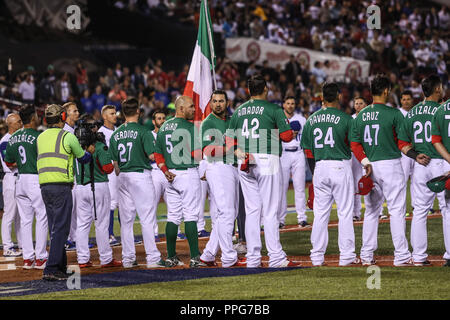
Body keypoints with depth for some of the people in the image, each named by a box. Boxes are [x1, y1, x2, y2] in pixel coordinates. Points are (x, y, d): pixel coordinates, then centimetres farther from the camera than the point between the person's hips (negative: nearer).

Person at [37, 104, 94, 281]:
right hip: (61, 186, -7)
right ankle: (51, 270, -15)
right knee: (60, 229, -7)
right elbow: (83, 158, 7)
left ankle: (61, 268, 18)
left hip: (44, 186, 7)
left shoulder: (41, 137, 15)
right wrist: (89, 151, 31)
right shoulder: (67, 136, -5)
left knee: (55, 228, 14)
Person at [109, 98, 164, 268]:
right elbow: (152, 155, -16)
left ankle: (128, 258, 11)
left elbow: (115, 162, 11)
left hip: (123, 177, 5)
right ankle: (152, 258, -6)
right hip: (141, 175, -5)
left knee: (126, 220, 9)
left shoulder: (116, 134, 8)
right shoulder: (142, 131, -8)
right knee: (147, 218, -5)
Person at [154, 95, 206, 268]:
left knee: (173, 216, 10)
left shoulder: (163, 127, 13)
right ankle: (194, 258, -7)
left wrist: (166, 171, 4)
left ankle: (171, 257, 11)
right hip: (188, 173, -7)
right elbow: (197, 154, -16)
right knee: (190, 215, -5)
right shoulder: (190, 127, -10)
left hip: (171, 175, 7)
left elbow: (158, 154, 11)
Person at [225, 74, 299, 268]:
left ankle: (252, 258, 5)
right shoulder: (273, 109, -3)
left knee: (252, 211, 7)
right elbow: (287, 136, -4)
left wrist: (238, 152, 0)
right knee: (270, 211, -4)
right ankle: (276, 257, -6)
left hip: (245, 163, 5)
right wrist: (286, 126, 15)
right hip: (267, 160, -5)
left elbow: (229, 139, 12)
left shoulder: (239, 111, 13)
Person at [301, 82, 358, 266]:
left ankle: (317, 256, 8)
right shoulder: (345, 118, -5)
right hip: (340, 167, -4)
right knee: (345, 212, 1)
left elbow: (307, 150, 12)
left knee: (320, 213, 8)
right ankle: (346, 256, 0)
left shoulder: (311, 120, 9)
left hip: (319, 168, 4)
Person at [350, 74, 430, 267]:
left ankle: (366, 256, 13)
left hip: (370, 166, 5)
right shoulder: (394, 114, -8)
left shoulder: (361, 116, 8)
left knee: (371, 211, 13)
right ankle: (401, 256, -4)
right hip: (390, 165, -5)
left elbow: (355, 144, 5)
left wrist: (366, 162, -1)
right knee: (397, 210, -2)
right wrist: (416, 156, -3)